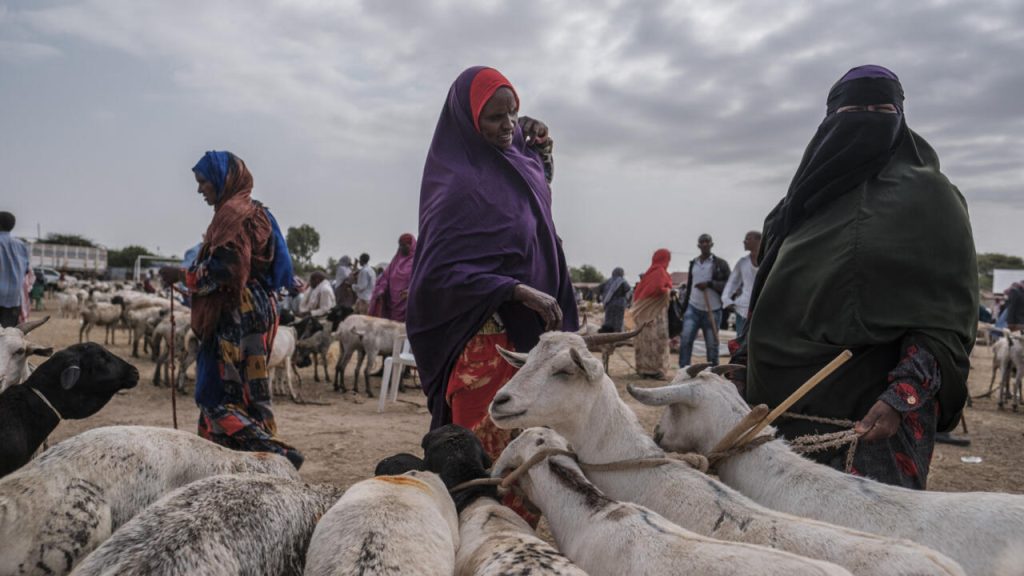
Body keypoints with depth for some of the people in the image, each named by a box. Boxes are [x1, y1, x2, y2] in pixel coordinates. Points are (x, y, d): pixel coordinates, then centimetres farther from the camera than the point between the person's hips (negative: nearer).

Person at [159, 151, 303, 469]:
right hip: (250, 310, 10)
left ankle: (278, 453, -17)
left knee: (222, 394, -9)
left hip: (238, 316, -10)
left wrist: (181, 274, -6)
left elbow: (221, 268, -19)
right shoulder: (252, 210, 20)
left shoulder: (233, 212, -10)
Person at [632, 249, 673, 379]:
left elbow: (638, 290, 14)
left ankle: (644, 368, 18)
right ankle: (653, 369, -4)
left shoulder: (650, 272, 14)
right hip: (656, 311, -9)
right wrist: (668, 291, -9)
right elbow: (660, 288, -26)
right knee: (656, 339, -6)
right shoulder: (660, 272, -11)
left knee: (646, 339, 12)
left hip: (644, 311, 9)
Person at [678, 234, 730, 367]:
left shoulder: (720, 264, 1)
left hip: (713, 310, -3)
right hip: (693, 308, 3)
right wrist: (684, 307, 16)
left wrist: (709, 284, -17)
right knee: (685, 340, -12)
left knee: (712, 345, 3)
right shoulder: (693, 263, 14)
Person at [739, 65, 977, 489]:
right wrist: (747, 368, 12)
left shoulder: (928, 195, 1)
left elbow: (947, 316, -7)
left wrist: (902, 398, -19)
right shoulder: (808, 195, 16)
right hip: (789, 401, 5)